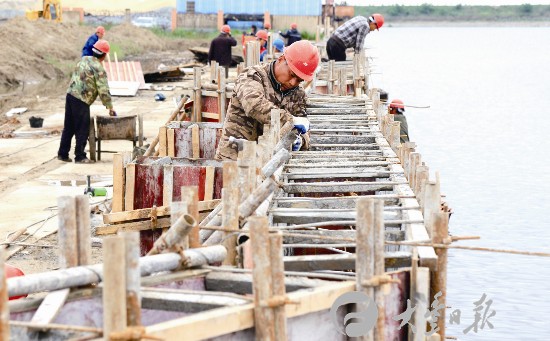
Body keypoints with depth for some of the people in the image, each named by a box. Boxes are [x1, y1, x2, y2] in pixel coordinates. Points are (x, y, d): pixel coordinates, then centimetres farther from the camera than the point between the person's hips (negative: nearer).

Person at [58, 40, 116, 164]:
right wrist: (110, 108, -2)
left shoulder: (84, 59, 11)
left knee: (68, 127, 15)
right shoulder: (99, 69, -12)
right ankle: (80, 156, 4)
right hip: (81, 100, -8)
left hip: (70, 94, 8)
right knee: (82, 130, 1)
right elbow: (104, 91, -11)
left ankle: (63, 154, 20)